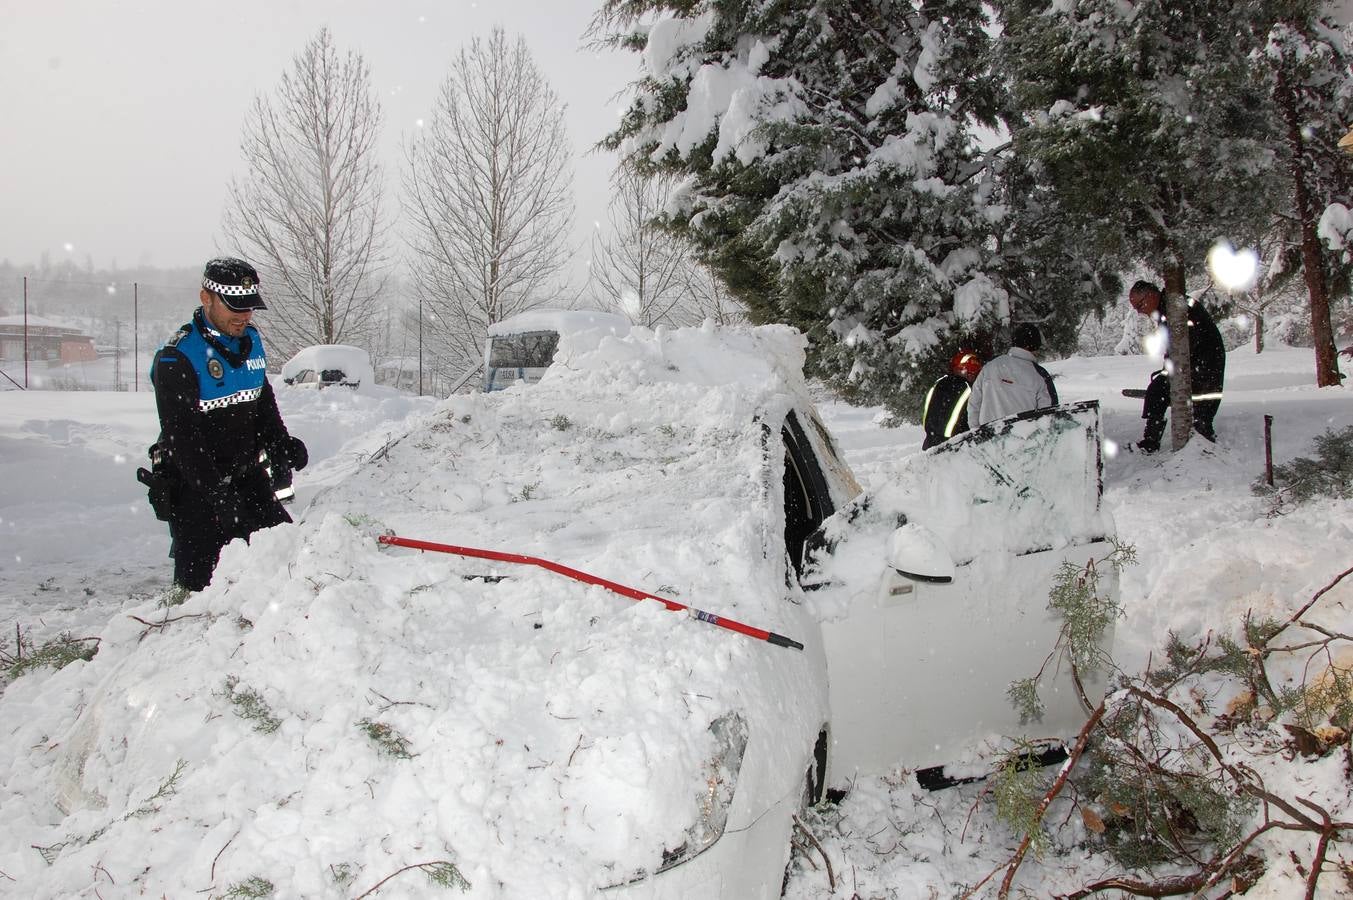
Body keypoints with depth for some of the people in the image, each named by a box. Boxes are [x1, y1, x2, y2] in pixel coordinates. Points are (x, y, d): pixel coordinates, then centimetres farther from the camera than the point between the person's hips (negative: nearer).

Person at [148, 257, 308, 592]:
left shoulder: (251, 341, 6)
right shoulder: (176, 357, -17)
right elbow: (182, 438, -22)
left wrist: (281, 446, -1)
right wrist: (218, 494, -28)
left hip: (248, 476, 6)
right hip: (194, 485, -6)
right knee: (198, 580, -5)